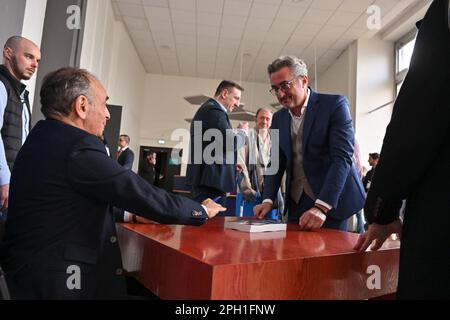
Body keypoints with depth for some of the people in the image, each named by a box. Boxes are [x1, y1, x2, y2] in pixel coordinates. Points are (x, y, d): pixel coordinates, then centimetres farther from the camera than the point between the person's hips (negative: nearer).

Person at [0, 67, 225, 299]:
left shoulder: (42, 139, 6)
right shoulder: (77, 148, -25)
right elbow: (140, 193, -22)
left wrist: (129, 211, 10)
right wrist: (201, 210, -9)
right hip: (55, 277, -10)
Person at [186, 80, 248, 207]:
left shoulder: (207, 109, 22)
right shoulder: (215, 110, -12)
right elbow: (231, 143, -21)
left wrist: (231, 163, 20)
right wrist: (242, 131, -1)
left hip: (205, 177, 11)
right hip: (211, 178, -11)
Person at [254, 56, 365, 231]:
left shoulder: (334, 104, -10)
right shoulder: (278, 118, 7)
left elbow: (342, 158, -19)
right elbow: (277, 163, 8)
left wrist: (321, 207, -28)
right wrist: (268, 200, -7)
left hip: (330, 202, -4)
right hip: (296, 203, 5)